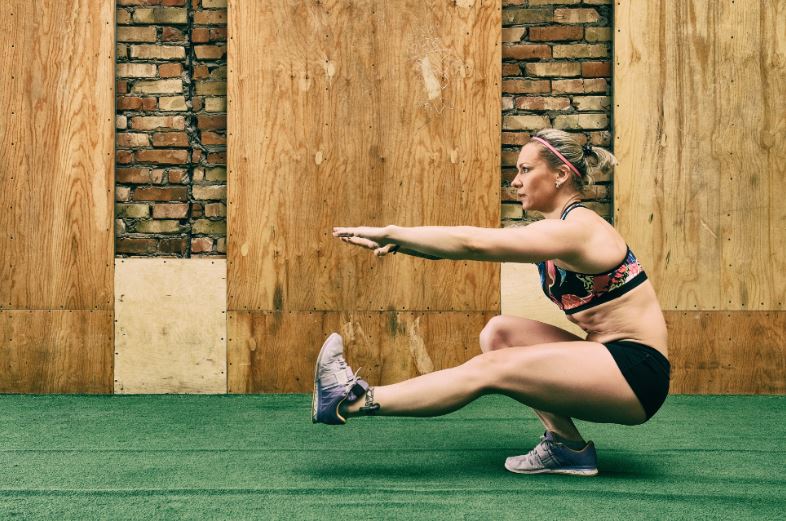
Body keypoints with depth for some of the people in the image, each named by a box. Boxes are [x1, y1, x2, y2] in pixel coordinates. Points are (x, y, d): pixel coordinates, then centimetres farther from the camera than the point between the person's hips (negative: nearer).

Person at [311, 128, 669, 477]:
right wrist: (396, 243, -8)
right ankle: (566, 445, -1)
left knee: (489, 369, -15)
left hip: (637, 372, -9)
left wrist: (391, 233, -17)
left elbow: (474, 244, -23)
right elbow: (478, 245, 4)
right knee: (498, 333, 1)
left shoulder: (576, 229, -18)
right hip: (608, 357, 9)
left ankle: (353, 402, -9)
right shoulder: (555, 230, 11)